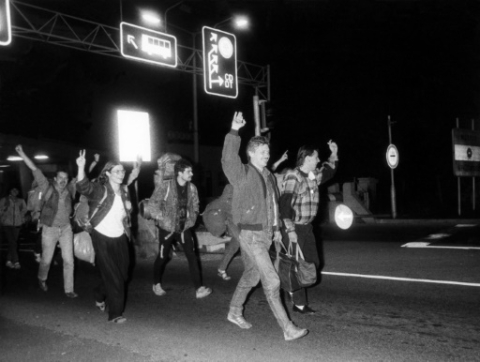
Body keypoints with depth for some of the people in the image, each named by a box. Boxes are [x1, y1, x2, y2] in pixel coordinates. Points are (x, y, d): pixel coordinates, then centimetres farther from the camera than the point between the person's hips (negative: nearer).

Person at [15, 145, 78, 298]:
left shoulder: (70, 189, -2)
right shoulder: (48, 188, -10)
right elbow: (34, 169, -15)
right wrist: (22, 153, -19)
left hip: (66, 229, 2)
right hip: (50, 229, -2)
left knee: (69, 260, 0)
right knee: (46, 260, 12)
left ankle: (69, 290, 11)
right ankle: (42, 280, 43)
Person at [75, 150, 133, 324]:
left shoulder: (124, 191, 5)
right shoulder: (100, 189, -12)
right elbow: (83, 187, -33)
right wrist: (81, 167, -48)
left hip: (120, 238, 6)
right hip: (102, 238, -6)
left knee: (122, 274, 14)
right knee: (112, 277, -5)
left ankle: (100, 294, 42)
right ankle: (115, 313, 7)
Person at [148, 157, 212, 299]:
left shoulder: (192, 188, -2)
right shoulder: (166, 185, -15)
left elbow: (195, 206, 10)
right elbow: (154, 202, -12)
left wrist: (191, 219, 0)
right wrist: (161, 218, -16)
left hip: (185, 227, 3)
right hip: (167, 228, -3)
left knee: (192, 256, -7)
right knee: (163, 257, 10)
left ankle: (199, 288, -5)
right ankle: (156, 284, 34)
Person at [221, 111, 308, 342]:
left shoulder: (268, 175, 13)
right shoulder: (243, 174, -10)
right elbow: (228, 159, -30)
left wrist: (277, 228, 22)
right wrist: (234, 131, -36)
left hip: (265, 234, 8)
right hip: (250, 234, -8)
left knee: (251, 276, 20)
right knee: (271, 281, -9)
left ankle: (234, 312, 40)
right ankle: (287, 328, -3)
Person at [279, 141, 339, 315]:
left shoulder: (314, 176, 9)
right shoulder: (293, 177, -16)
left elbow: (329, 170, 32)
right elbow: (285, 204, -22)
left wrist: (334, 155, 19)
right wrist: (290, 229, -24)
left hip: (307, 227, 8)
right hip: (294, 228, -8)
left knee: (313, 264, 9)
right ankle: (299, 304, 11)